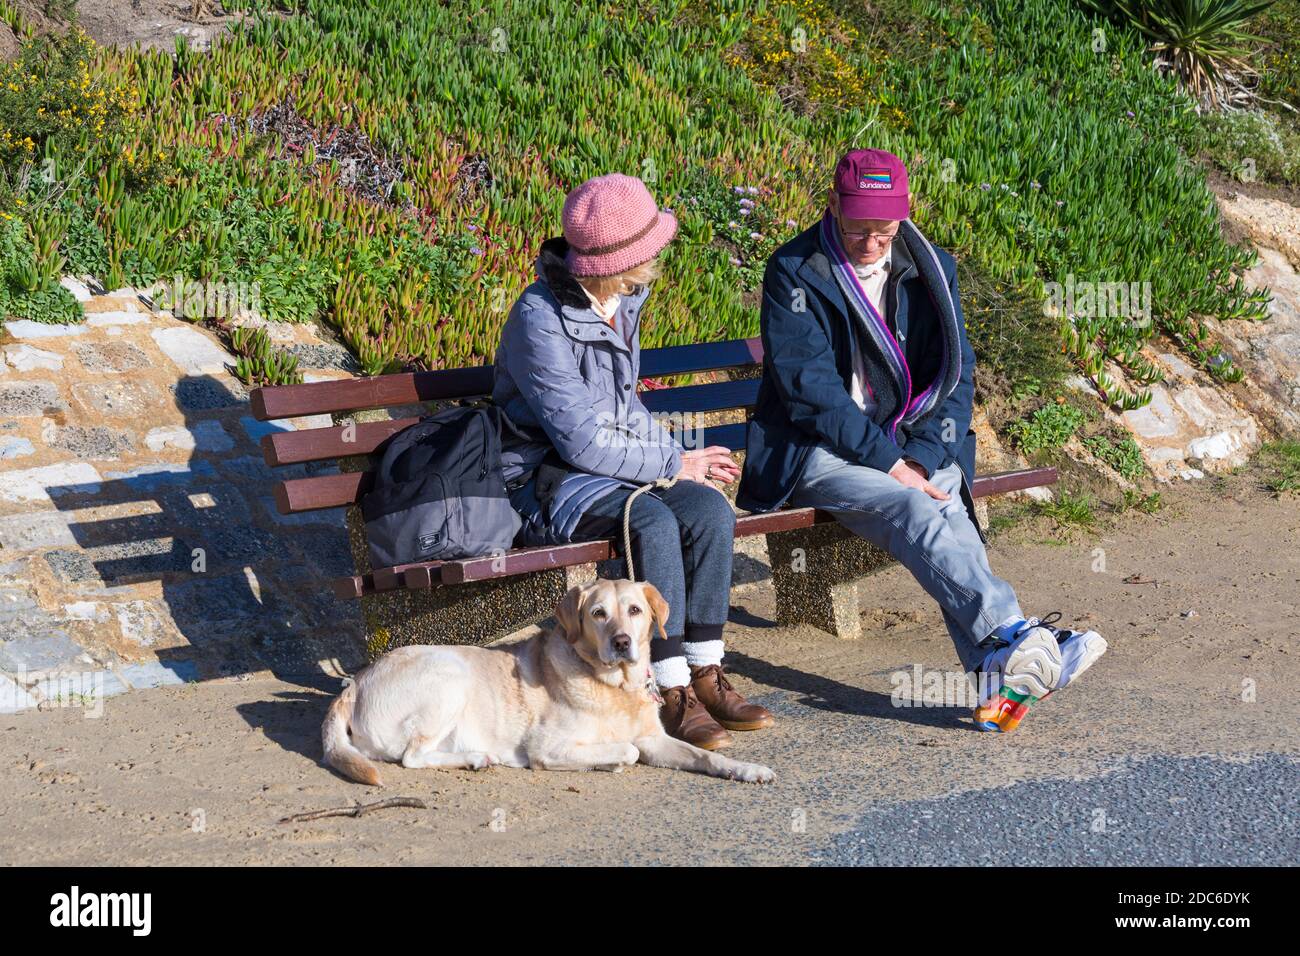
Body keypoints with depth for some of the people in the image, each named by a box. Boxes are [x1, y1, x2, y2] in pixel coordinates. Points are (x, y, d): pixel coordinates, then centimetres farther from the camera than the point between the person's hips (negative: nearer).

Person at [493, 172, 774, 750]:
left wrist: (681, 452, 3)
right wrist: (676, 464, -13)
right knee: (652, 520, -34)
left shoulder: (623, 302, 8)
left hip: (611, 465, 8)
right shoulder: (542, 322, -20)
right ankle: (674, 697, -27)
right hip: (547, 482, -8)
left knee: (711, 509, -20)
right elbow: (582, 442, -21)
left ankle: (705, 676, -14)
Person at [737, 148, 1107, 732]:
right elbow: (808, 386, -12)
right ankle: (1014, 640, -48)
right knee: (915, 509, -33)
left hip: (913, 450, 4)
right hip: (816, 454, -4)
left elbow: (954, 373, 7)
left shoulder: (932, 270, 10)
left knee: (943, 510, -30)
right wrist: (888, 462, -19)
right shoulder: (793, 272, -4)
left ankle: (997, 677, -44)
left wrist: (923, 456, -11)